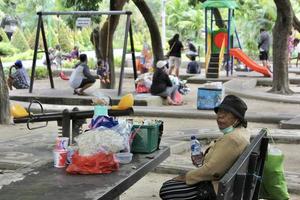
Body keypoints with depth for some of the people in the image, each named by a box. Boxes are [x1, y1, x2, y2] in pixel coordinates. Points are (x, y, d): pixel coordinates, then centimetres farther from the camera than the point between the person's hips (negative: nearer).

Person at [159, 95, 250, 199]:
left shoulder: (232, 139, -26)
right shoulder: (239, 131, 7)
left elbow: (211, 171, -25)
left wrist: (184, 177, -13)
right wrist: (202, 158, 1)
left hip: (215, 188, -11)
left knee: (165, 191, -11)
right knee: (167, 185, 15)